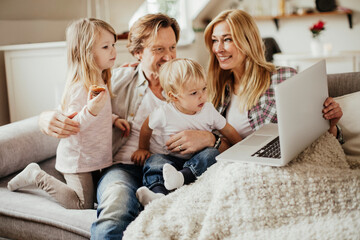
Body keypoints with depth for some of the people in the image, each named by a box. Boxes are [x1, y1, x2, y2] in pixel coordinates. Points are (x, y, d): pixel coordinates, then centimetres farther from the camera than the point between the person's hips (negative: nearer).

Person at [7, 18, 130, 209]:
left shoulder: (99, 81, 5)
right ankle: (38, 177, 12)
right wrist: (90, 111, -45)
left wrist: (114, 119, 6)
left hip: (91, 156, 9)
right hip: (77, 159, -9)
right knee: (83, 205, 0)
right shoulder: (80, 87, -27)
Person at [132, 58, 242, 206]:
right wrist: (142, 149, 17)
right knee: (154, 161, -30)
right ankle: (158, 193, -56)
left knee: (212, 153, -27)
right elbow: (146, 128, 9)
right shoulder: (164, 114, -11)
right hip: (168, 157, -2)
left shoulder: (208, 110, -2)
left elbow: (228, 131, 11)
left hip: (197, 158, 2)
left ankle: (182, 177, -47)